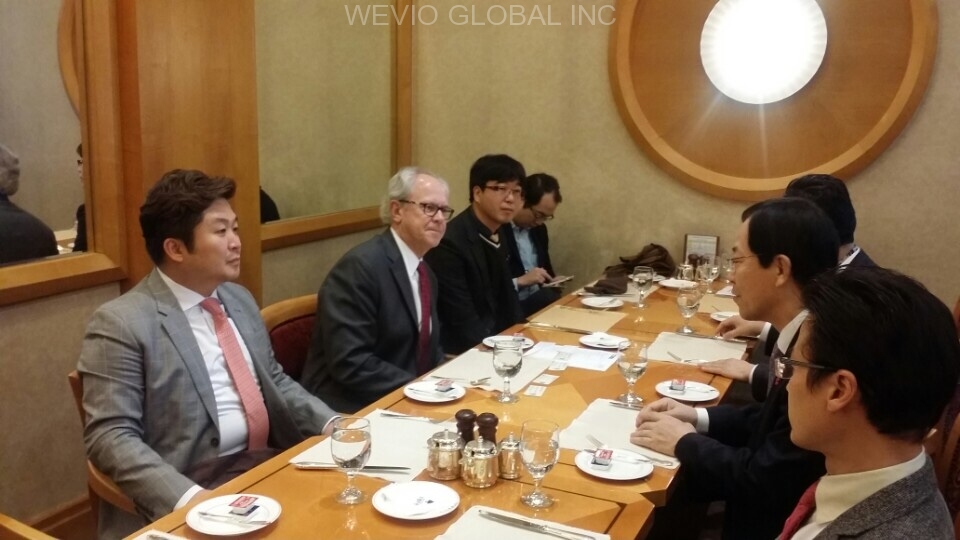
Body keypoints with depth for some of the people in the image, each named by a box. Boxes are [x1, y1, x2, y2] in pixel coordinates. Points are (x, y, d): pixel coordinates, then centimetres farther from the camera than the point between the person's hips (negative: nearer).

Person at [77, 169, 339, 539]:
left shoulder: (239, 299, 12)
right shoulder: (121, 323, -9)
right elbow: (111, 436, -14)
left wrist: (332, 424, 2)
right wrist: (189, 497, -27)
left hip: (265, 463, 7)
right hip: (193, 488, -6)